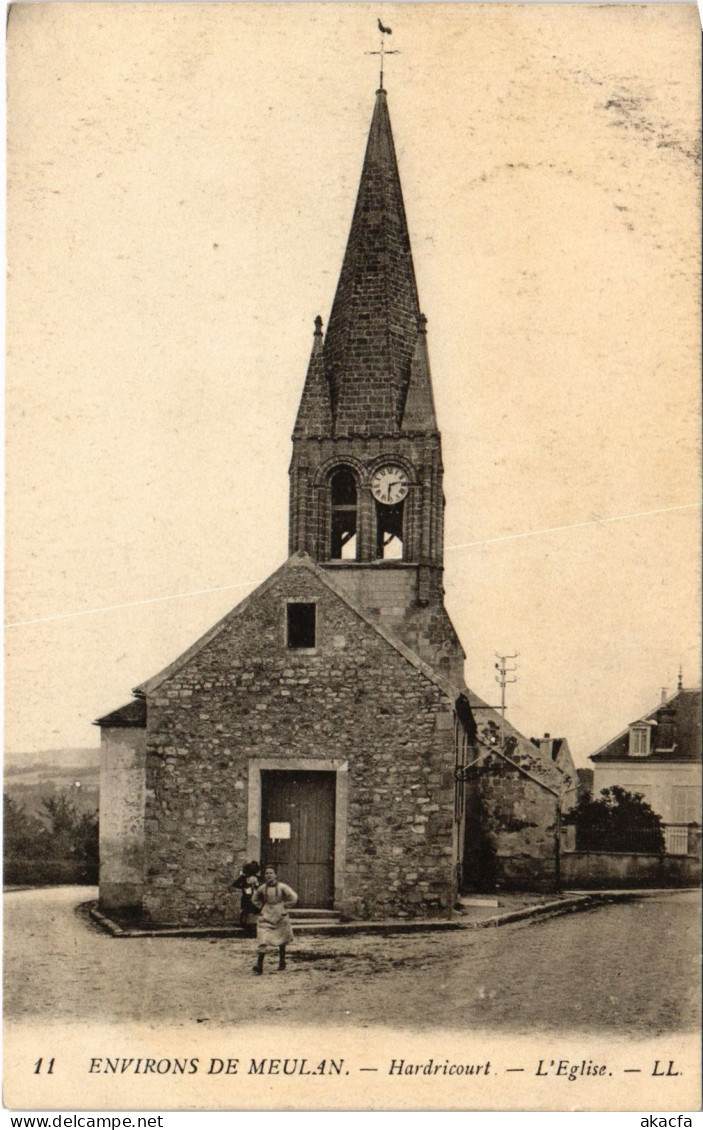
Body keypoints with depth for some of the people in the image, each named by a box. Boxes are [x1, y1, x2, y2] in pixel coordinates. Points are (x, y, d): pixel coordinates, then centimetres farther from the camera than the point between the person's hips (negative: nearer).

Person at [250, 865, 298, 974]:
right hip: (266, 917, 1)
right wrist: (262, 907, 3)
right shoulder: (262, 888, -3)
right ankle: (259, 964, -17)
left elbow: (293, 898, -8)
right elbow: (255, 899, 15)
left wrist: (285, 907, -7)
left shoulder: (282, 887, -11)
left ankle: (282, 961, 35)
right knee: (262, 940, -12)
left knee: (282, 940, 15)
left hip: (280, 917, -1)